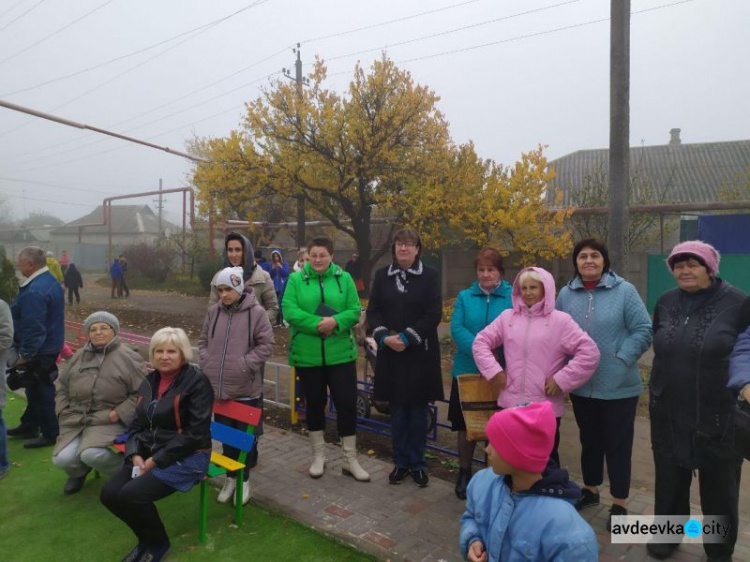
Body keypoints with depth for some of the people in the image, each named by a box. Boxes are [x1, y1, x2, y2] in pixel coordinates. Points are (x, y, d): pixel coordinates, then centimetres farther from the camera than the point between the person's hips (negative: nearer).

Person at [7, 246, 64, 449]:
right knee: (36, 389, 22)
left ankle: (50, 434, 14)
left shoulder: (35, 291, -26)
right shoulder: (51, 281, 7)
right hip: (49, 347, 10)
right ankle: (28, 426, 37)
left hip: (38, 352, -10)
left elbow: (33, 328, -28)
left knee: (40, 393, 3)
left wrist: (24, 353, -19)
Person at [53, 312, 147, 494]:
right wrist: (64, 411, 9)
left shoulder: (128, 357, -5)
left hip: (108, 421, -5)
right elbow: (61, 386, 23)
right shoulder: (79, 356, 12)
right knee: (62, 459, -13)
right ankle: (79, 471, 24)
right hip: (76, 420, 5)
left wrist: (119, 413, -16)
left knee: (92, 455, -29)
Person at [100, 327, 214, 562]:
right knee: (109, 493, -9)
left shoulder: (196, 382, -14)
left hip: (186, 457, -7)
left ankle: (158, 543, 7)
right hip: (148, 455, 8)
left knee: (132, 494, -23)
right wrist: (135, 455, -8)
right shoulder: (150, 381, 9)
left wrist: (157, 461, -18)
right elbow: (137, 424, 11)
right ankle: (146, 538, 18)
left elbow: (195, 433, -18)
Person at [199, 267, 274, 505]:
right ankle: (230, 477, 35)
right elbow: (203, 341, 14)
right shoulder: (214, 311, 4)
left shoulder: (256, 312, -10)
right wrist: (207, 362, 0)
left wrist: (244, 365, -15)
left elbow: (266, 344, -9)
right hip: (218, 387, 4)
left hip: (246, 389, -4)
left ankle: (244, 479, 27)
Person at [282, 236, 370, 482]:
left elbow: (355, 311, -2)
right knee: (314, 404, 13)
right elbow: (289, 311, -11)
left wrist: (336, 322, -22)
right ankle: (318, 456, 31)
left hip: (340, 354, 0)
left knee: (347, 403, 2)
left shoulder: (344, 278, 3)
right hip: (307, 355, 0)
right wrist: (317, 324, -21)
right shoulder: (296, 279, 1)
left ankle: (351, 460, 19)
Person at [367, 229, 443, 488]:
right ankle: (401, 462, 25)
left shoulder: (430, 276, -2)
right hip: (391, 353, 2)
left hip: (420, 354, -2)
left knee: (418, 411, 8)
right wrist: (384, 337, -13)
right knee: (397, 410, 11)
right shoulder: (382, 275, 6)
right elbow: (372, 310, 3)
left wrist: (407, 337, -17)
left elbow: (434, 314, -9)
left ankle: (418, 463, 23)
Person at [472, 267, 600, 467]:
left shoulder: (560, 320, -5)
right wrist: (494, 371, -2)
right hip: (511, 403, 3)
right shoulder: (507, 317, 6)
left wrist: (561, 380, -11)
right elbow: (480, 342, 9)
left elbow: (590, 353, -9)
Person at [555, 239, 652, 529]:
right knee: (590, 440, 20)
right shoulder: (566, 294, 1)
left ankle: (619, 504, 25)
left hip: (618, 387, -3)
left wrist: (621, 360, -15)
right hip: (581, 385, 4)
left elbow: (644, 331, -9)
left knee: (617, 444, 8)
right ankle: (590, 490, 40)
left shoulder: (624, 291, -9)